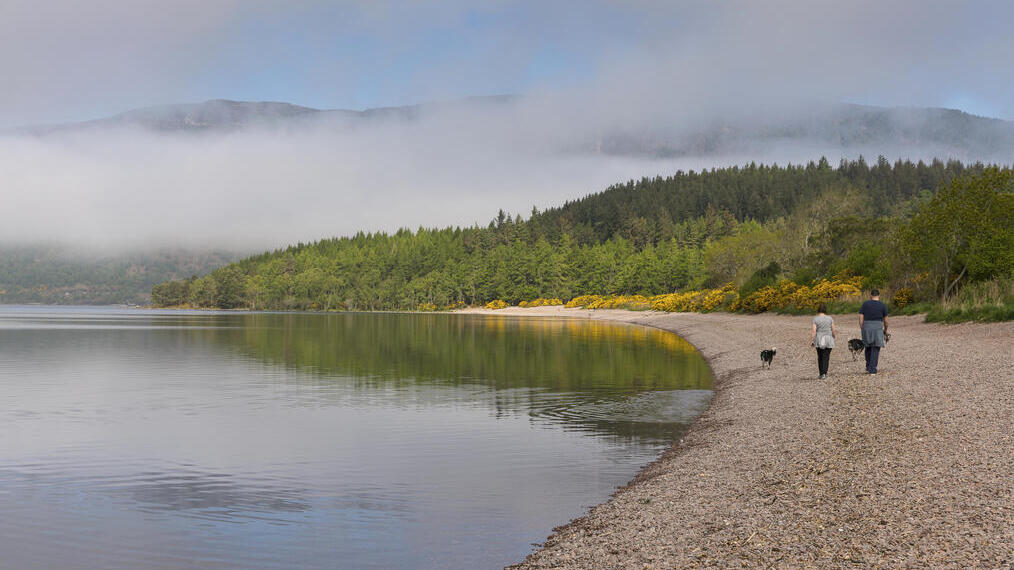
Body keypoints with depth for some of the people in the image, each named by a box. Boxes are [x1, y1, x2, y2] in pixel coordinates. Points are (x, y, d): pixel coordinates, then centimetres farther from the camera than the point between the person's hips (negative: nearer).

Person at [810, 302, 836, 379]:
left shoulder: (815, 319, -6)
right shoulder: (830, 319, -1)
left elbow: (813, 331, -12)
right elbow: (833, 330, 0)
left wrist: (811, 340, -9)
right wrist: (833, 338, 17)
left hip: (819, 340, 0)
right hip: (828, 340, 0)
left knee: (820, 357, 13)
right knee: (826, 357, 1)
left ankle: (821, 373, 16)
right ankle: (824, 373, -11)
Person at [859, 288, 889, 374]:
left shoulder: (865, 304, 1)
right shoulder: (883, 306, 0)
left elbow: (861, 317, -2)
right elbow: (885, 320, 4)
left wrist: (861, 329, 5)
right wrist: (885, 330, 20)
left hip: (866, 328, 2)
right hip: (877, 328, -2)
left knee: (868, 347, 19)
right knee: (875, 349, 2)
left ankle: (868, 367, 20)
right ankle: (872, 369, -3)